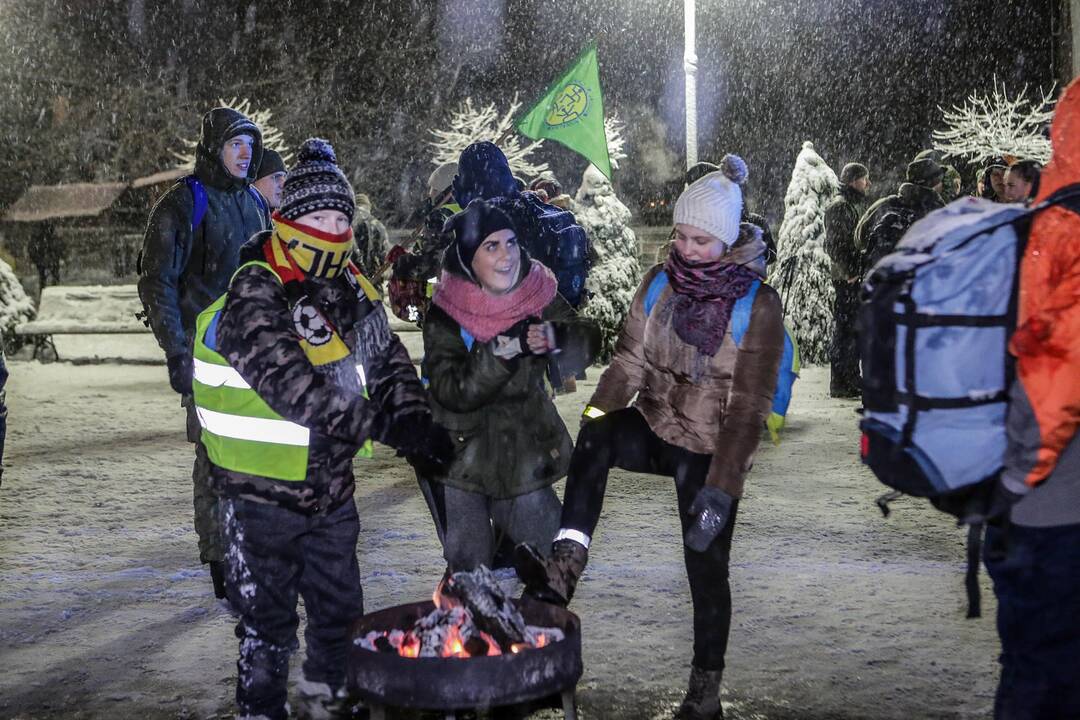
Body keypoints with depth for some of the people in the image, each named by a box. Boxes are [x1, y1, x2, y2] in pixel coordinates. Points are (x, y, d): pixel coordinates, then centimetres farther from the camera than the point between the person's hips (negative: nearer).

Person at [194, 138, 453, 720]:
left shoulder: (350, 289, 5)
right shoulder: (254, 295, -20)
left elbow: (387, 360, 8)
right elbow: (289, 383, -31)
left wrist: (414, 417, -12)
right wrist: (384, 425, -33)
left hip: (331, 491, 7)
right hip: (263, 497, -7)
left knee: (341, 612, 21)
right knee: (268, 626, 7)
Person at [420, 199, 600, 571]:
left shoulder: (537, 294, -7)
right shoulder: (444, 315, -17)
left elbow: (588, 341, -10)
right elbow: (451, 390, -24)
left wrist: (556, 337, -33)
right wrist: (501, 351, -37)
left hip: (526, 455, 3)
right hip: (462, 457, -3)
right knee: (469, 565, 7)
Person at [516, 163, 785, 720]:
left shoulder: (757, 304, -13)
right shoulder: (661, 282, 0)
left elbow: (748, 406, -16)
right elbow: (629, 359, 1)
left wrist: (721, 489, -22)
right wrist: (594, 419, -15)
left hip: (710, 451, -3)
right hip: (655, 428, 3)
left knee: (707, 571, 2)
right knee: (596, 435, -29)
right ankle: (563, 573, -38)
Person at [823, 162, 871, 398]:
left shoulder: (858, 205, 19)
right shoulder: (839, 206, -11)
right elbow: (833, 245, -18)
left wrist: (865, 271, 18)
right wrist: (848, 274, -18)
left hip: (859, 277, 10)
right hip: (847, 279, -10)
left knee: (857, 329, 12)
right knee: (846, 329, -7)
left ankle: (852, 381, 19)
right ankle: (840, 384, -3)